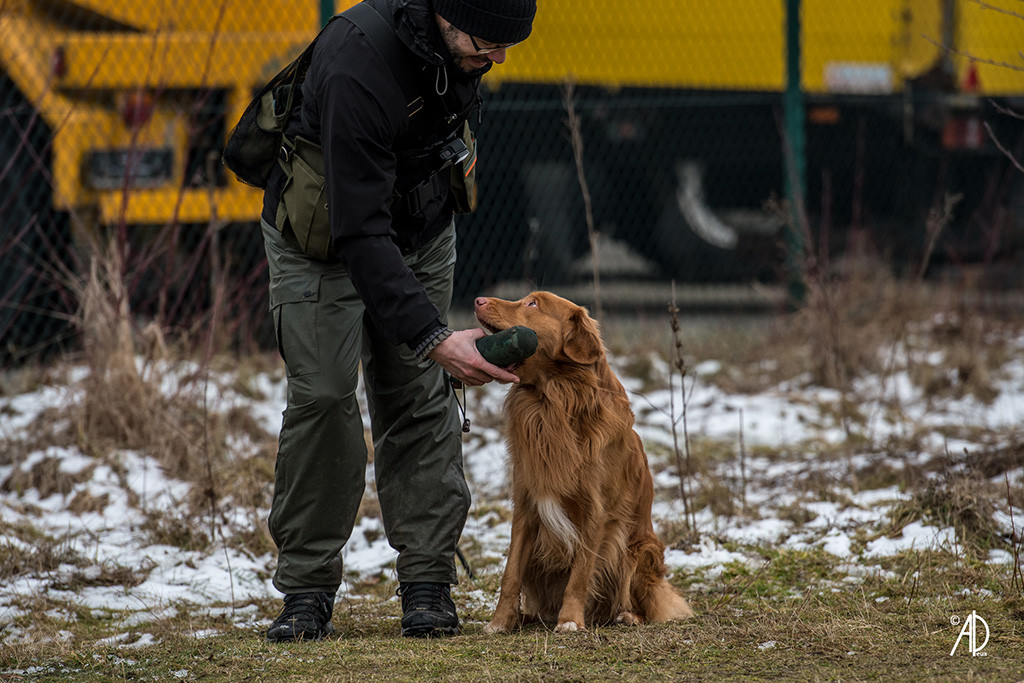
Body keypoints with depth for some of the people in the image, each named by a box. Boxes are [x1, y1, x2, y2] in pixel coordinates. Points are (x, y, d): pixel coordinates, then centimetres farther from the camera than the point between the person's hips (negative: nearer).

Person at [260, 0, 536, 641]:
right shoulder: (357, 69, -40)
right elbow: (361, 232, -40)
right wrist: (433, 338, -44)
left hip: (421, 228, 5)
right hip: (325, 234, -5)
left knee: (420, 398, -2)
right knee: (323, 395, -13)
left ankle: (428, 585, -1)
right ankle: (307, 592, -4)